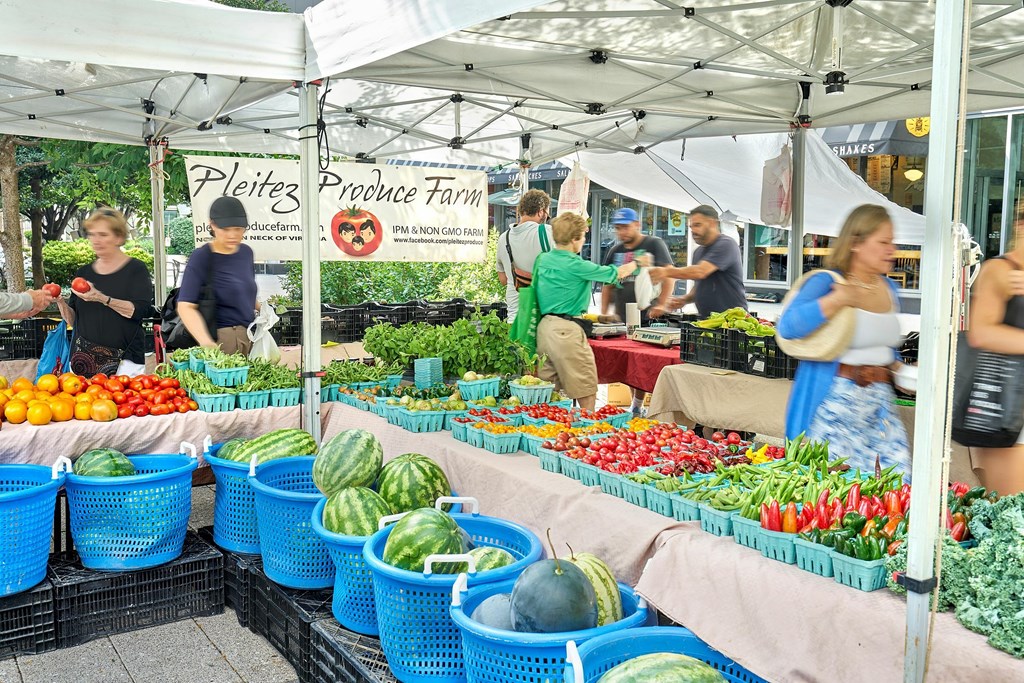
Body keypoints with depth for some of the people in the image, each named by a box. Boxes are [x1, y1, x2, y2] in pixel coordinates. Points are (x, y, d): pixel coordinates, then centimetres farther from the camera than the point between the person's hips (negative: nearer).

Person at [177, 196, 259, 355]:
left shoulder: (246, 252, 10)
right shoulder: (201, 258, -9)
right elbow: (185, 306, -16)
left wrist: (262, 308, 7)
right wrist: (206, 341, -31)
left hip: (250, 335, 6)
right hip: (223, 340, -6)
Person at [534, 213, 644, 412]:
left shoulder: (543, 259, 9)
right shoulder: (575, 265, -12)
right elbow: (614, 274, 0)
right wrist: (637, 263, 18)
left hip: (544, 326, 8)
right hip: (566, 329, -8)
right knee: (587, 390, 1)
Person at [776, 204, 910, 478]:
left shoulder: (888, 288, 13)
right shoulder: (826, 282, -9)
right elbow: (787, 327, -25)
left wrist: (902, 371, 10)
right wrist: (838, 300, -25)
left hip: (880, 402, 7)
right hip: (834, 402, -7)